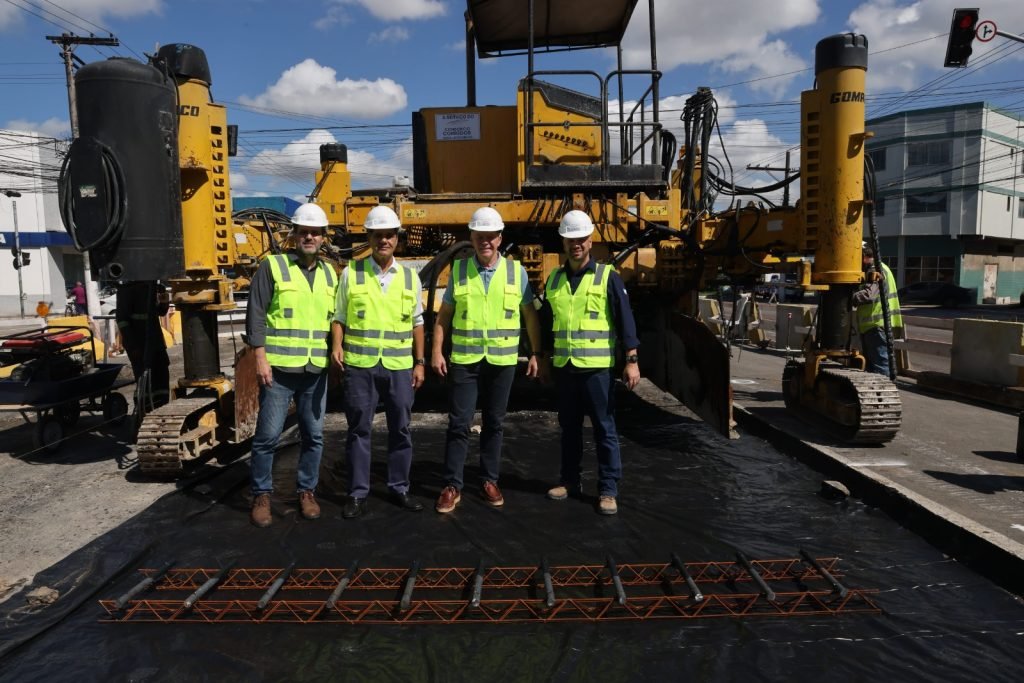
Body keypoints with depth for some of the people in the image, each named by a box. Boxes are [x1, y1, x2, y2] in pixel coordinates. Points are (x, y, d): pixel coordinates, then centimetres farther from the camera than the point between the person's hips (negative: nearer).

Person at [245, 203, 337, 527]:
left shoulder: (329, 274, 12)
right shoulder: (272, 266, -2)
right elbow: (255, 315, -6)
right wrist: (260, 358, -12)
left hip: (316, 370, 4)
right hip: (278, 368, -4)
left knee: (313, 435, 9)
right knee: (268, 435, 2)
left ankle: (306, 491, 23)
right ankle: (262, 495, 16)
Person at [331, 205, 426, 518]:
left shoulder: (410, 276, 7)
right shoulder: (351, 272, 2)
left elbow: (417, 323, 11)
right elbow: (339, 316, 6)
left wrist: (420, 362, 7)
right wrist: (336, 346, -11)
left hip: (399, 366, 2)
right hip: (359, 364, -2)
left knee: (400, 429, 9)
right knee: (359, 430, 6)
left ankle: (399, 488, 24)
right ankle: (357, 493, 17)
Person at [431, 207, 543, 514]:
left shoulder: (516, 271, 2)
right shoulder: (459, 270, 2)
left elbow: (530, 315, 7)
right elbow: (444, 314, 6)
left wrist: (536, 354, 3)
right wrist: (437, 351, -1)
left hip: (502, 360, 1)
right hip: (463, 359, 0)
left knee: (493, 423, 11)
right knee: (459, 424, 1)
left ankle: (489, 481, 24)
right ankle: (452, 486, 11)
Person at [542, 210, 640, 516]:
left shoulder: (607, 277, -3)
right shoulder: (554, 280, 10)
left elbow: (625, 321, -6)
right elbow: (547, 323, 16)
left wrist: (631, 361, -12)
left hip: (597, 367, -4)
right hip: (564, 367, 4)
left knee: (604, 430, 1)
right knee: (569, 428, 13)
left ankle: (608, 491, 10)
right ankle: (571, 481, 27)